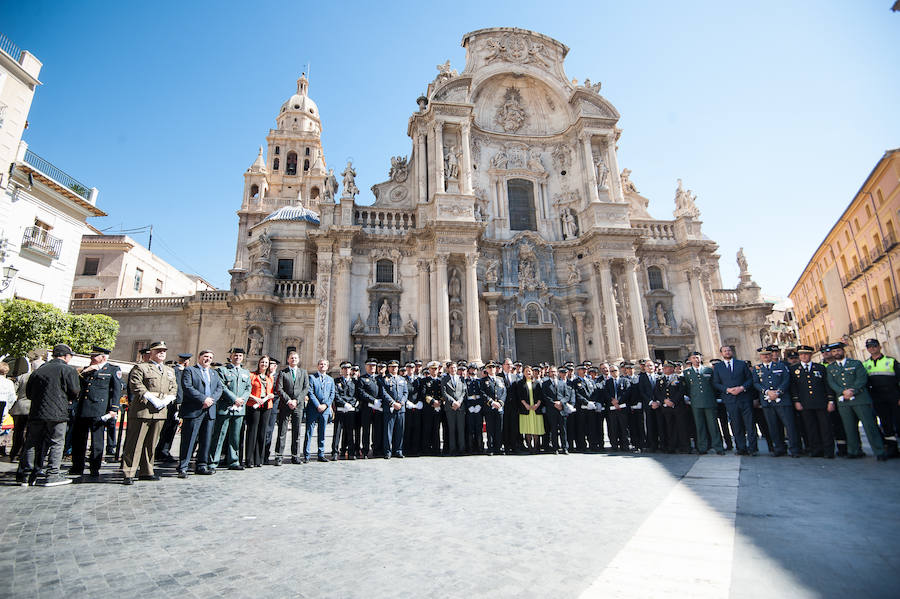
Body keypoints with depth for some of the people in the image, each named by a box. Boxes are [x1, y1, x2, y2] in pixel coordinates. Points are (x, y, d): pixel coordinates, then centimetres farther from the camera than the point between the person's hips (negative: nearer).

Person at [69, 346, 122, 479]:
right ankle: (77, 468, 21)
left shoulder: (113, 370, 3)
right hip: (81, 410, 5)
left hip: (98, 411, -5)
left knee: (97, 441, 0)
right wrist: (85, 372, -2)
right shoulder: (86, 369, 19)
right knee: (78, 439, 9)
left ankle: (95, 469, 9)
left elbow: (117, 391, -2)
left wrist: (114, 409, -9)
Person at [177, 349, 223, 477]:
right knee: (189, 440, -3)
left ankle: (201, 466, 18)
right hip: (193, 411, -6)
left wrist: (212, 399, -8)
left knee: (206, 440, 9)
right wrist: (203, 399, -16)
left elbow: (220, 388, 11)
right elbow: (187, 387, -11)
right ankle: (183, 468, 5)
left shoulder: (214, 373, 21)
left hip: (210, 411, 6)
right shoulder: (189, 370, 2)